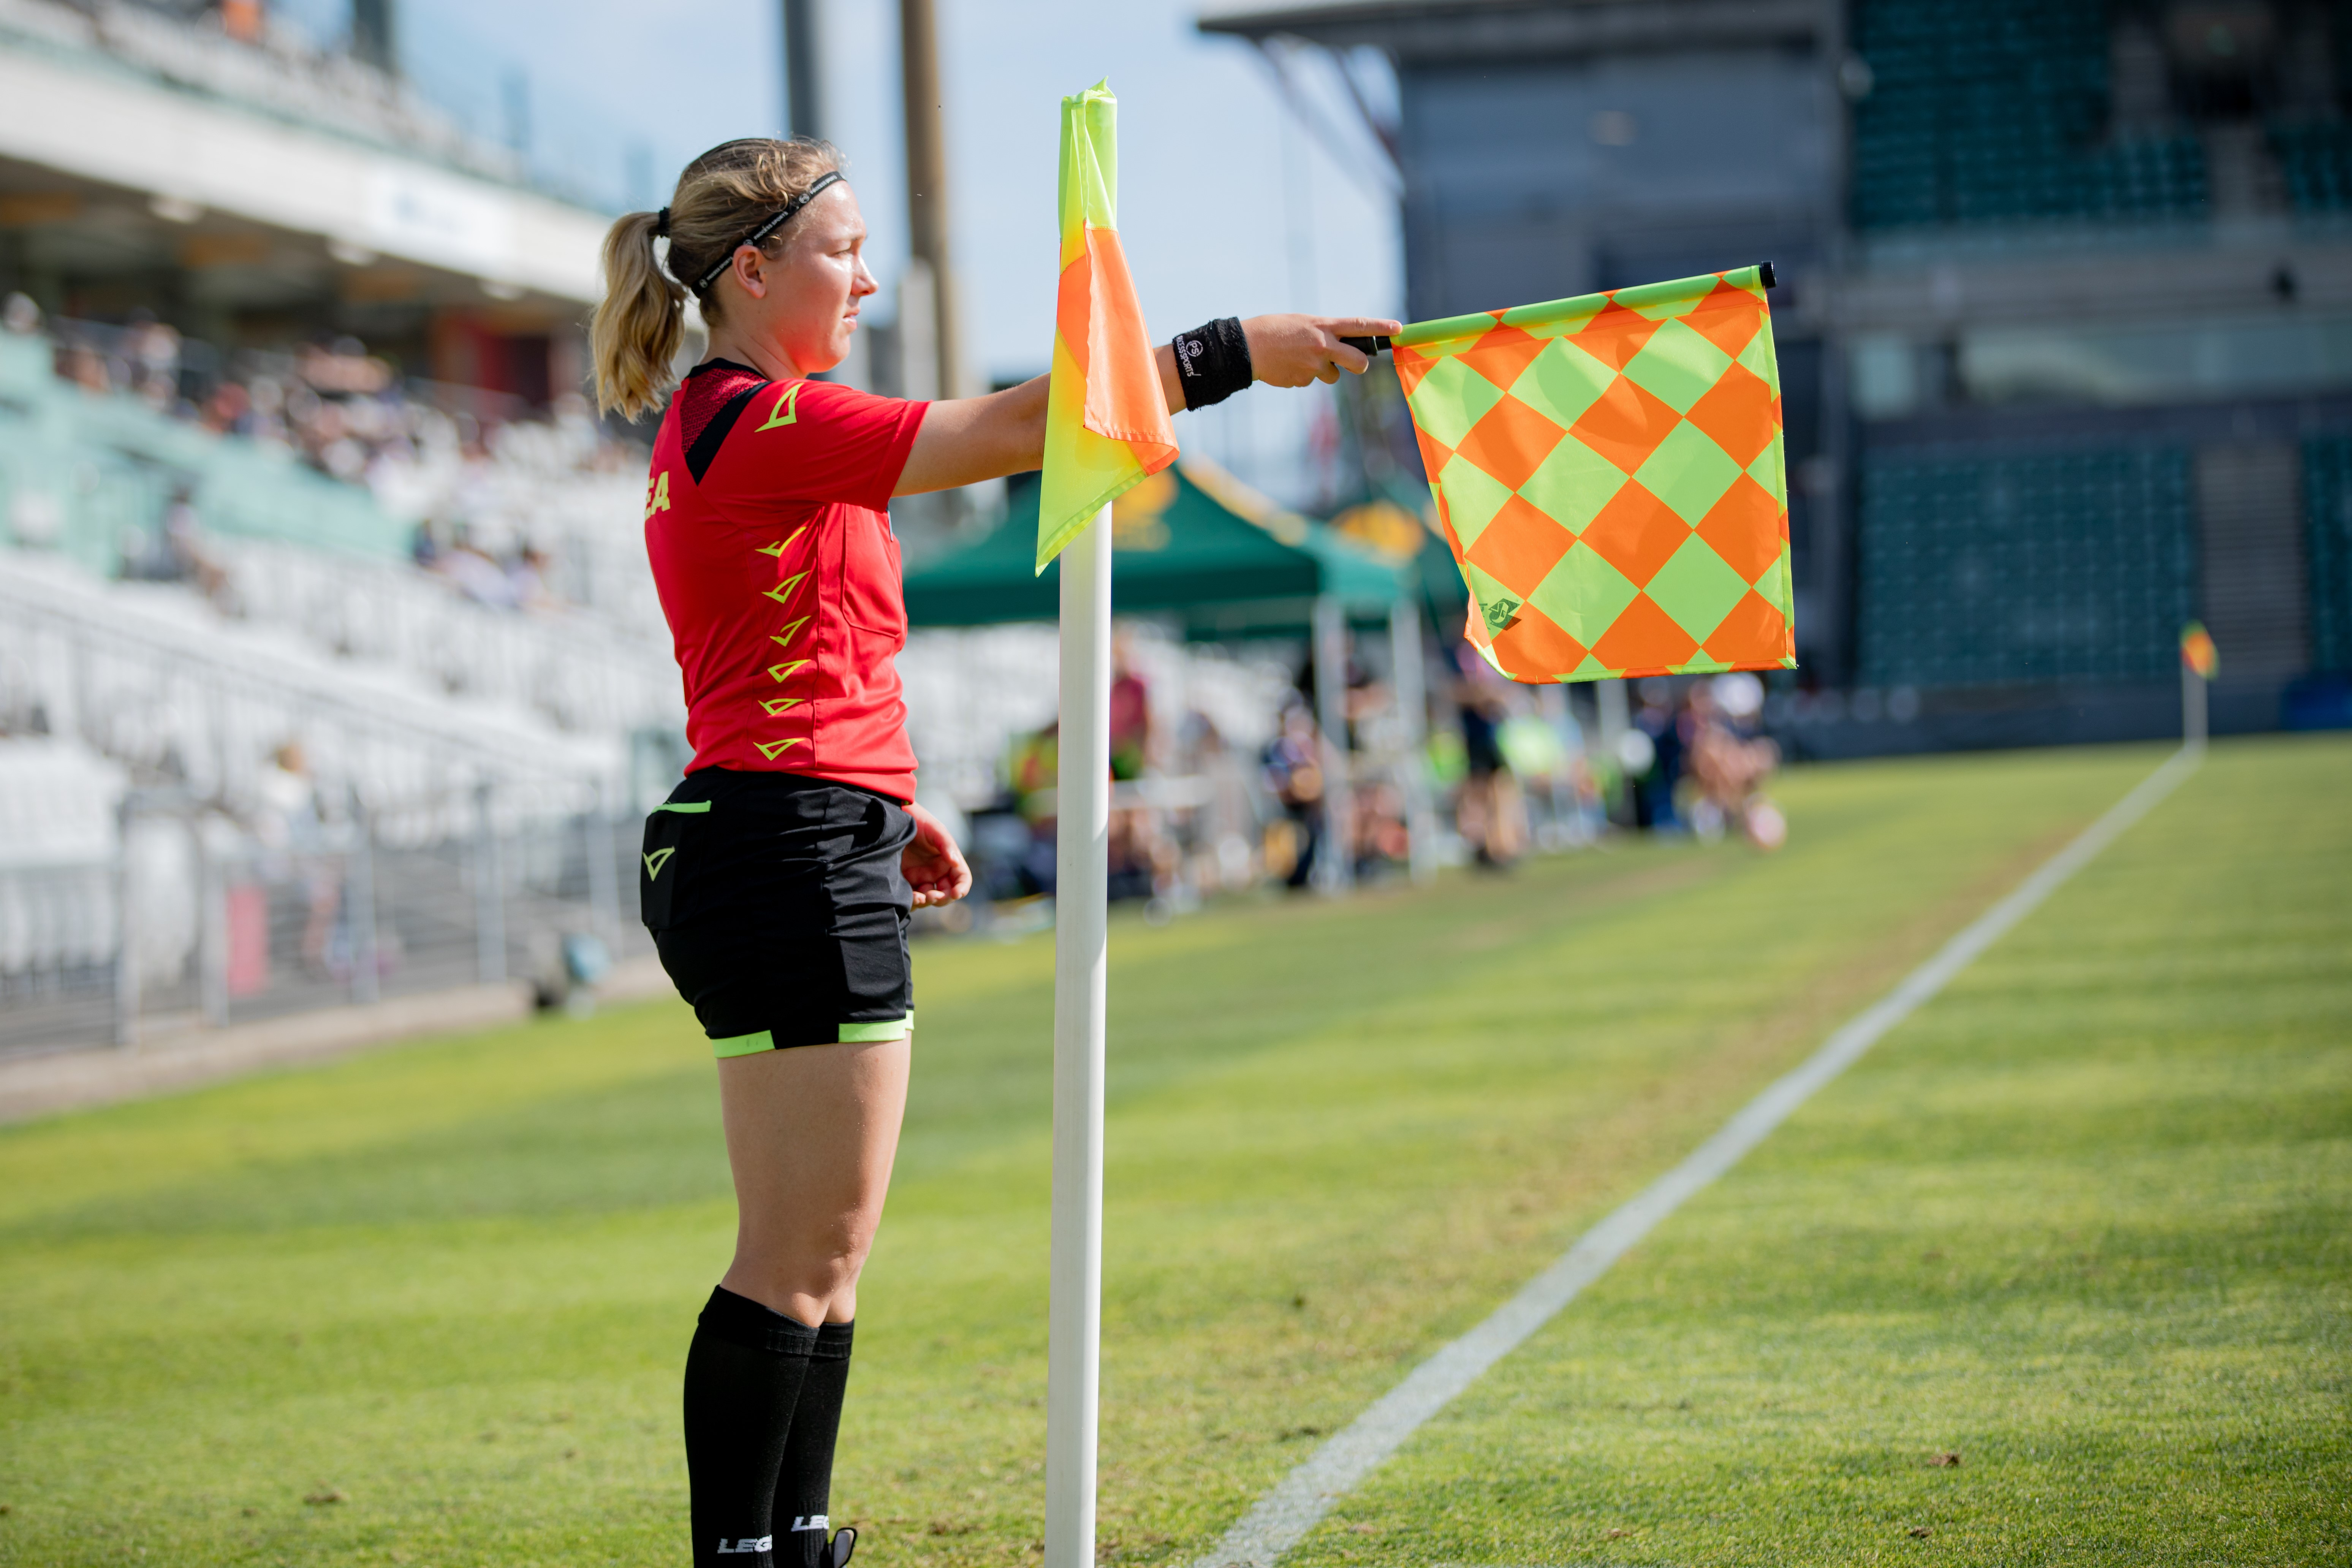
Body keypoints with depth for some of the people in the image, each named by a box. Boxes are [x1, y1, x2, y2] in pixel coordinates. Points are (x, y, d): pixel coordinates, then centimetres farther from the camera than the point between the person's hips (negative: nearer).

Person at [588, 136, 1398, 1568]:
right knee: (800, 1257, -9)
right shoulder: (760, 422, -14)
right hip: (794, 860, -11)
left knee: (824, 1250, 13)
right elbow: (1012, 429, -18)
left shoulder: (720, 431, 18)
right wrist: (1230, 353, -14)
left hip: (800, 855, 11)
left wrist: (884, 808, 21)